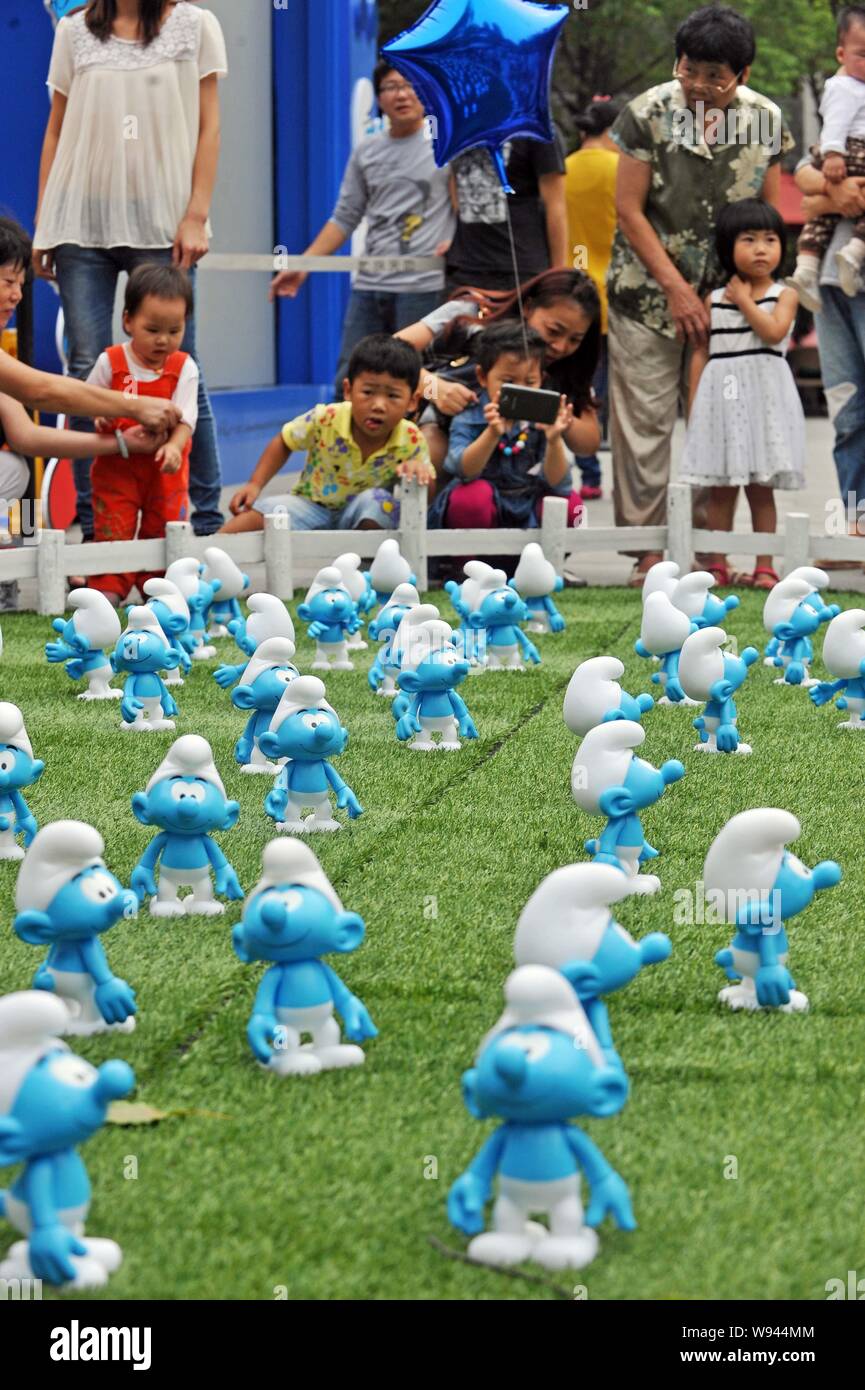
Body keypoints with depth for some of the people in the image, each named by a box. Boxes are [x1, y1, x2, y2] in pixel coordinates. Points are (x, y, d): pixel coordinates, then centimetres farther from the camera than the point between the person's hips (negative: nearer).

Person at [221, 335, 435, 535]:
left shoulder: (411, 442, -21)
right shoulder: (325, 420, -22)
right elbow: (283, 444, -2)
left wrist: (419, 474, -36)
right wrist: (255, 485, -12)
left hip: (364, 516, 1)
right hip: (312, 506, -1)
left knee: (378, 500, -34)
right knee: (256, 515, -26)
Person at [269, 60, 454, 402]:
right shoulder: (366, 152, 14)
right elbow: (344, 218, 17)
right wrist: (303, 265, 9)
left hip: (423, 287, -5)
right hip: (369, 287, 5)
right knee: (348, 385, 3)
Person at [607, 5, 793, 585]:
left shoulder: (766, 119, -1)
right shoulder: (649, 113, -9)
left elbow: (768, 213, 8)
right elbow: (629, 209, -7)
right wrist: (676, 287, -11)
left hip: (728, 296, 2)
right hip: (649, 292, -2)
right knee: (644, 422, -2)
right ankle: (647, 547, 6)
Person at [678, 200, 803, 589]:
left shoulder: (784, 296, 1)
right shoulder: (714, 300, 7)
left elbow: (773, 332, -18)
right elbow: (701, 353, 8)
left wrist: (744, 300, -8)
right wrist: (694, 406, 4)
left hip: (764, 397, -2)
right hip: (721, 397, 2)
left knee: (760, 489, 2)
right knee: (720, 490, 4)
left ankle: (764, 568, 7)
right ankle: (717, 567, 10)